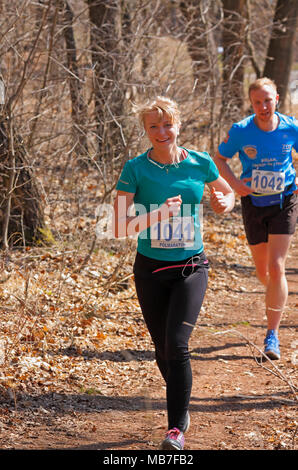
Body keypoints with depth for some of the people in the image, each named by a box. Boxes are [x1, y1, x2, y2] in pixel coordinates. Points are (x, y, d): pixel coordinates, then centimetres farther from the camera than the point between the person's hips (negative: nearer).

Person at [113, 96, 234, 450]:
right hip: (150, 271, 1)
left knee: (176, 345, -16)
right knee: (163, 352, 11)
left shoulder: (201, 164, -2)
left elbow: (228, 193, 18)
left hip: (190, 268, -1)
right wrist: (159, 213, -27)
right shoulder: (136, 169, -8)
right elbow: (120, 228, -13)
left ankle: (177, 428, -8)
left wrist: (224, 203, -5)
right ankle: (181, 409, 36)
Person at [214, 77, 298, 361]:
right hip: (253, 203, 2)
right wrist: (234, 182, -14)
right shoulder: (240, 131, -11)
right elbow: (219, 159, 4)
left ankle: (272, 334, -6)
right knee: (262, 270, 13)